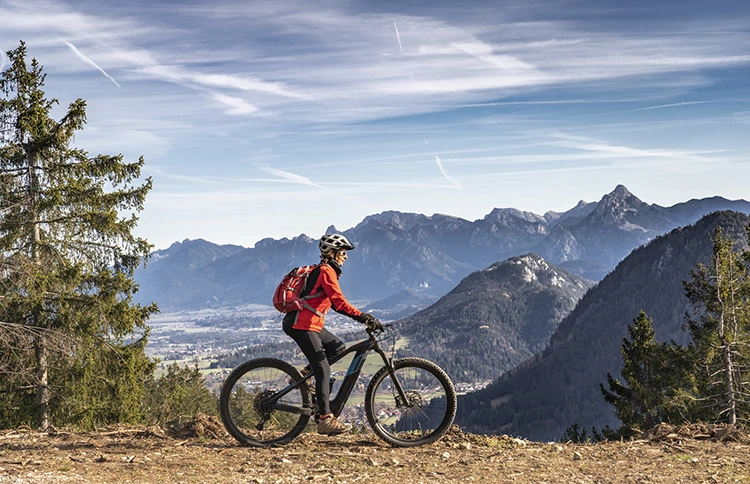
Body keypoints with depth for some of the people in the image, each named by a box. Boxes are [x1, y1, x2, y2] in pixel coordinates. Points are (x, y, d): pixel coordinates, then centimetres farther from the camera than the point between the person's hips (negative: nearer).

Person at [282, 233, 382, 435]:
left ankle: (305, 374, 12)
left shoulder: (326, 271, 19)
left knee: (337, 348, 12)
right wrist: (364, 317, -26)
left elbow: (336, 304, 19)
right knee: (323, 368, -10)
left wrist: (363, 316, 11)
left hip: (310, 324, 10)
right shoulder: (326, 271, -11)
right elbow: (339, 302, -22)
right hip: (301, 324, -10)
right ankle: (325, 419, -9)